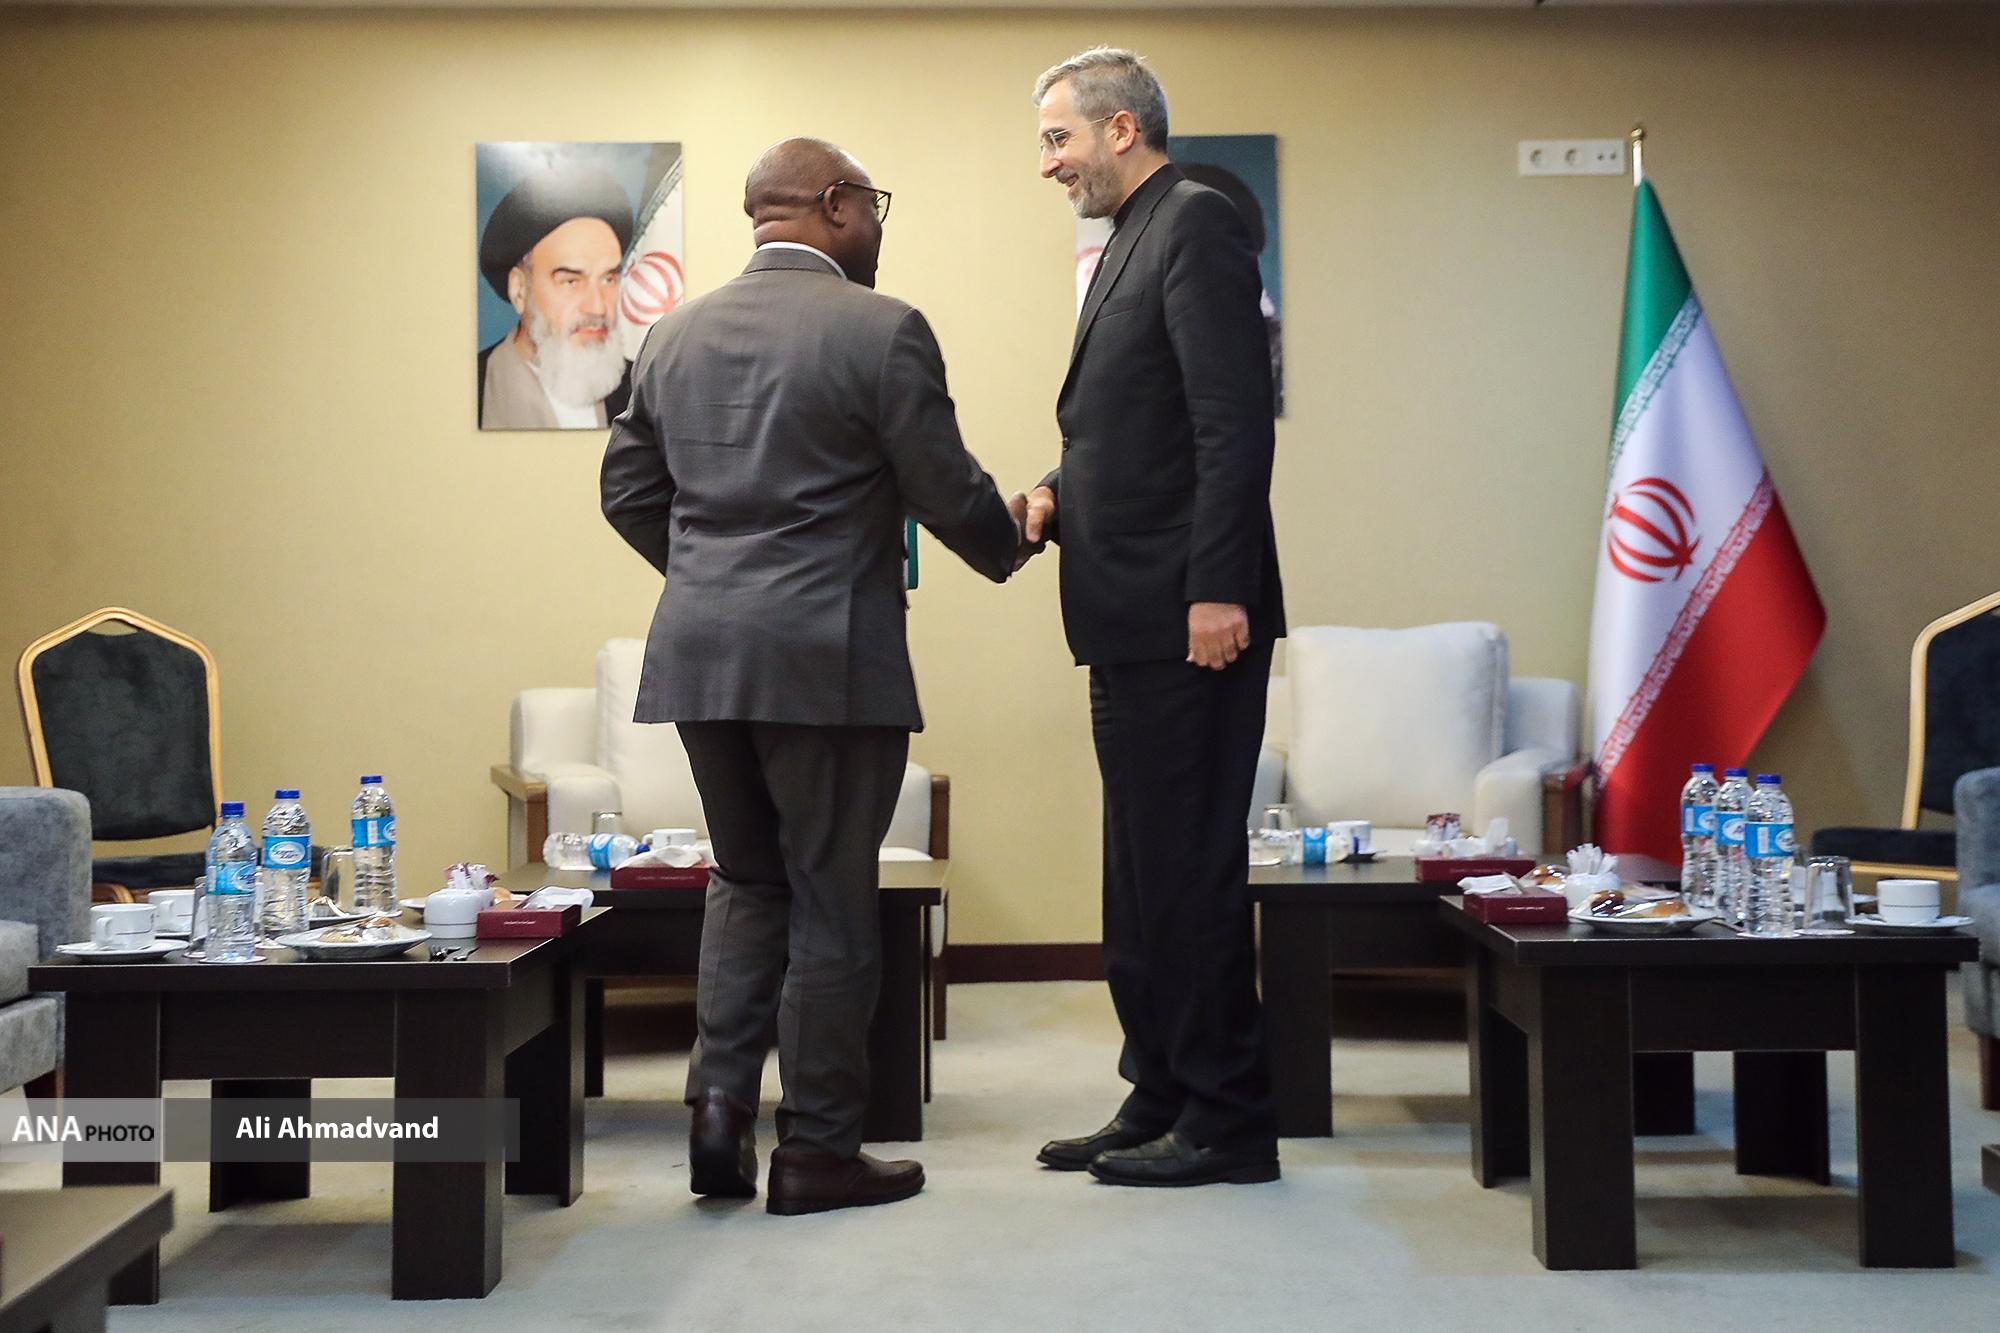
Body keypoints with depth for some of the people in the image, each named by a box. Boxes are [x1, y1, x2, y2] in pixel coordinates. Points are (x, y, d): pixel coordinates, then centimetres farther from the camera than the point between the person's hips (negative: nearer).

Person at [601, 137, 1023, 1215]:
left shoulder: (676, 336, 10)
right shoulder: (881, 330, -8)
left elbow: (629, 492, 14)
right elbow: (949, 495, -6)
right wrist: (1009, 545, 14)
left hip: (698, 653, 6)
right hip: (827, 660, -6)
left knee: (746, 881, 19)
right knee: (830, 903, 4)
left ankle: (721, 1105, 10)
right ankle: (818, 1149, 12)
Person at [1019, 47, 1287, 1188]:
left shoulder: (1196, 224, -9)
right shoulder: (1131, 243, 20)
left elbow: (1235, 419, -18)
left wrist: (1217, 590, -23)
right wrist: (1059, 498, 5)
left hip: (1190, 619, -10)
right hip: (1134, 623, 10)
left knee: (1190, 868, -5)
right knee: (1142, 875, 14)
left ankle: (1228, 1123, 5)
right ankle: (1161, 1102, 23)